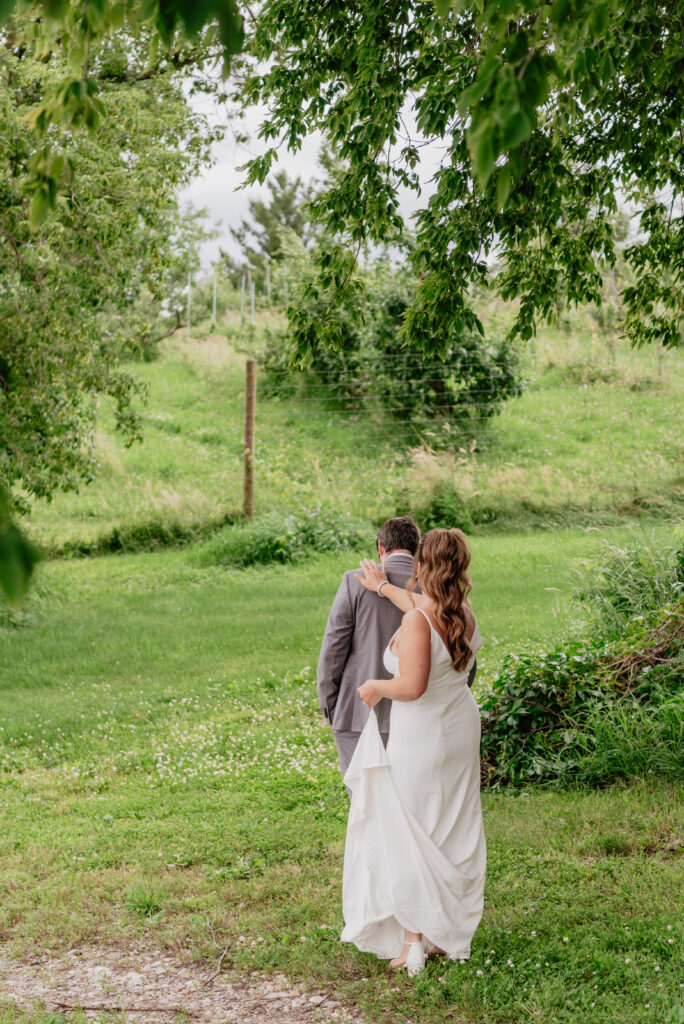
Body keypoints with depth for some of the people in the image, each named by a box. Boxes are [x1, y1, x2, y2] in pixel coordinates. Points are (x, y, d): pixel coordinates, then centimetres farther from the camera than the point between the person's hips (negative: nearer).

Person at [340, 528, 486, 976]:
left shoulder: (416, 623, -24)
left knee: (410, 834, 7)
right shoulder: (465, 614, -1)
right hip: (461, 731, 7)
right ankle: (448, 933, 27)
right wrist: (385, 588, 34)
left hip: (418, 738, -7)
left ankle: (414, 940, 11)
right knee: (454, 832, 16)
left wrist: (376, 686, -12)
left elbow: (412, 686, -32)